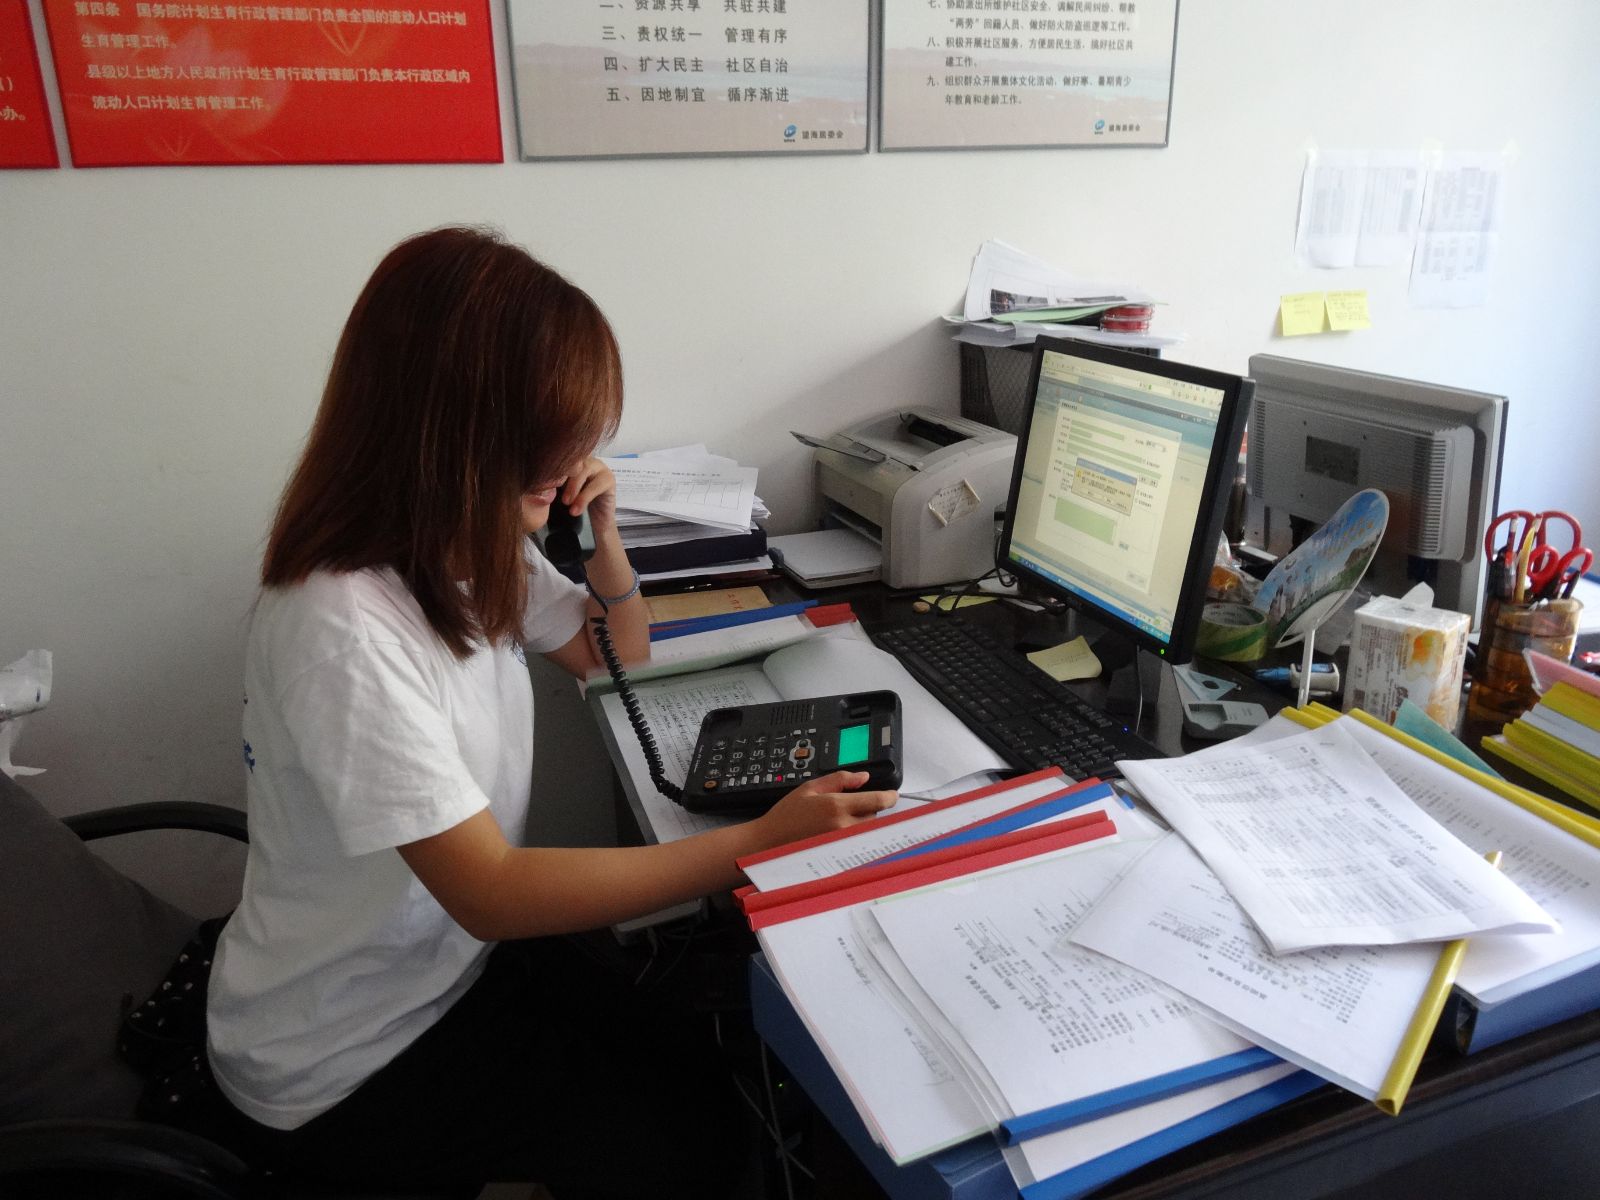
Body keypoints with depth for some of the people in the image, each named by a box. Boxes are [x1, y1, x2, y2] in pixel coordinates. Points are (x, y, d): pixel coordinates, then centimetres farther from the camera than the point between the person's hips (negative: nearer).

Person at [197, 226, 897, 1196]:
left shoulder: (476, 545, -7)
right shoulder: (343, 627, -33)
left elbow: (621, 660, 9)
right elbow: (489, 891, -32)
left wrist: (604, 534, -11)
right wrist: (758, 843, -33)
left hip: (457, 951, 7)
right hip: (343, 1068, -6)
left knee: (714, 1077, -1)